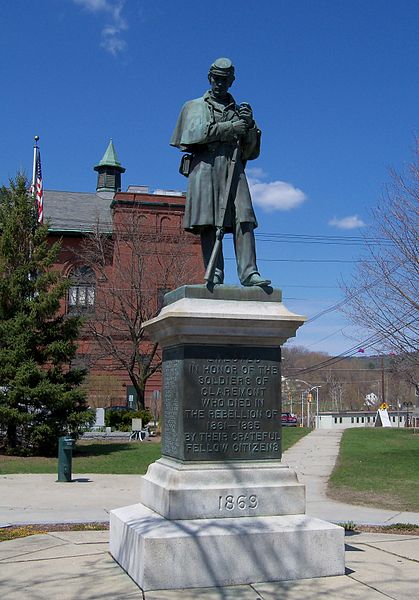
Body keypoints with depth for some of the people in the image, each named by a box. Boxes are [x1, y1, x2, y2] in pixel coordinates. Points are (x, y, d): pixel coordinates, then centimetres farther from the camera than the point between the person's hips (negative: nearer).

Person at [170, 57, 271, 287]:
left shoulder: (238, 111, 26)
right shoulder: (195, 106, 19)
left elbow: (252, 152, 20)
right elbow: (194, 133, -3)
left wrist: (250, 125, 3)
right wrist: (230, 128, -8)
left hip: (234, 169, 3)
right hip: (206, 167, -3)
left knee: (244, 219, -13)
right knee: (209, 223, -11)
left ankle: (248, 272, -19)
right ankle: (214, 275, -12)